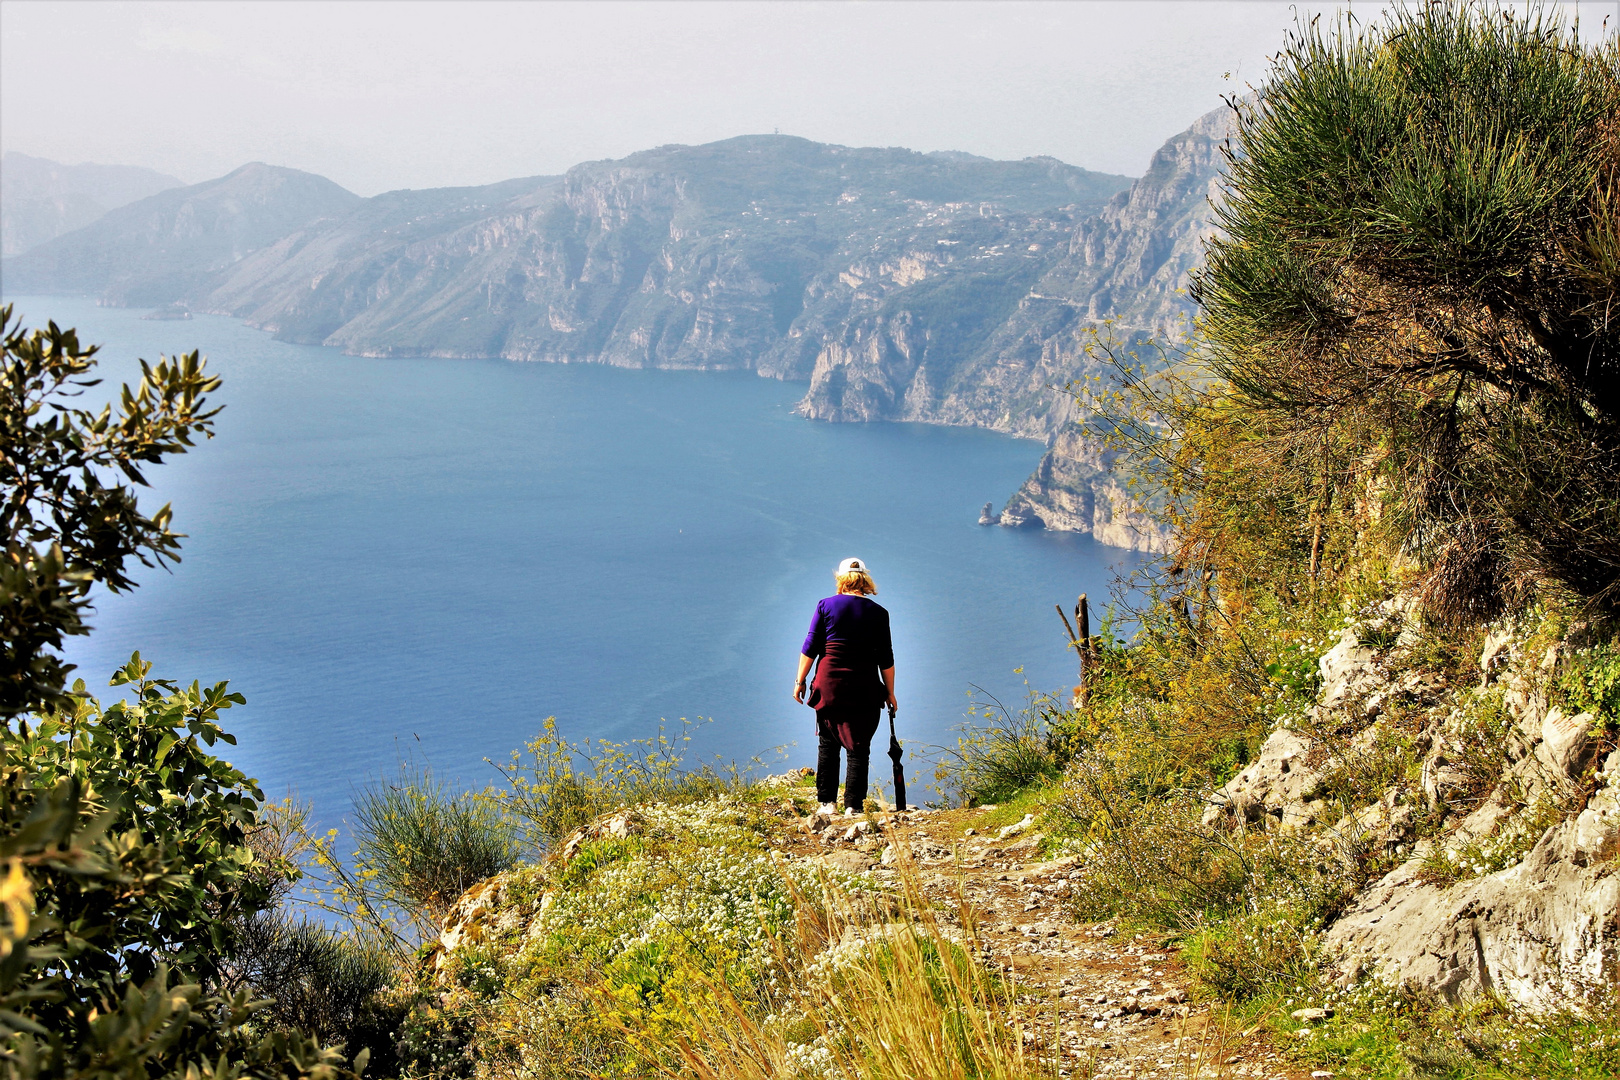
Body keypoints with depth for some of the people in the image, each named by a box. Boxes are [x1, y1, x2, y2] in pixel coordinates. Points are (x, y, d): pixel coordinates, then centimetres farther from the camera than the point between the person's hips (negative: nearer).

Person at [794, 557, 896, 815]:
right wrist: (890, 692, 13)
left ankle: (827, 802, 10)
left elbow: (810, 648, 0)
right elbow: (886, 659, 5)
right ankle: (853, 805, -1)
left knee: (827, 745, 12)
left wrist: (800, 681, 7)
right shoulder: (878, 612, 3)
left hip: (829, 685, 0)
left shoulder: (826, 606, 2)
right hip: (865, 691, 0)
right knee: (859, 748, 3)